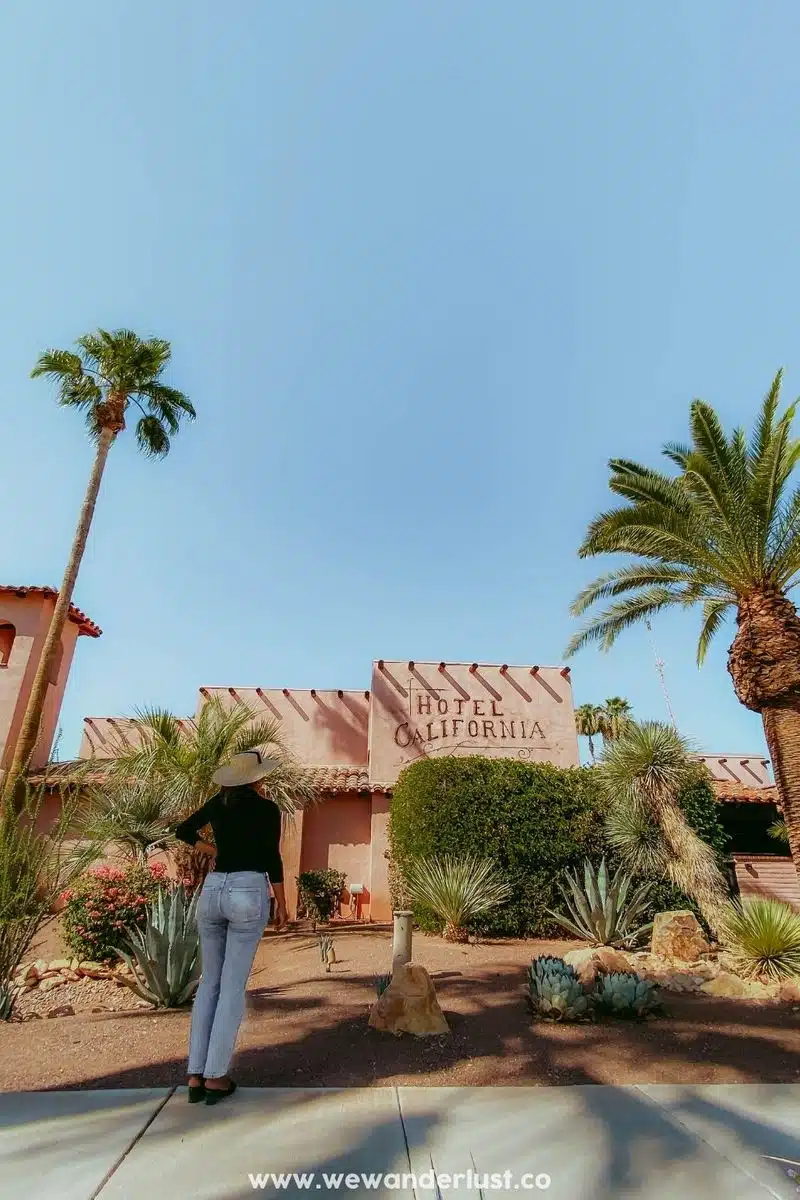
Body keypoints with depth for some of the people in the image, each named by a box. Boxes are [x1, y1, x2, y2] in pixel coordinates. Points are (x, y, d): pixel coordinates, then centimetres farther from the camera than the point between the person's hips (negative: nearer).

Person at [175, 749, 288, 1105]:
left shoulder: (219, 802, 8)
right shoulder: (267, 808, -7)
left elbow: (183, 831, 18)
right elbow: (272, 860, -7)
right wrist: (281, 904, 3)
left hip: (212, 890, 5)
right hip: (249, 892, -5)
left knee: (209, 982, 15)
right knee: (233, 986, 4)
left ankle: (195, 1075, 17)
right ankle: (215, 1077, 9)